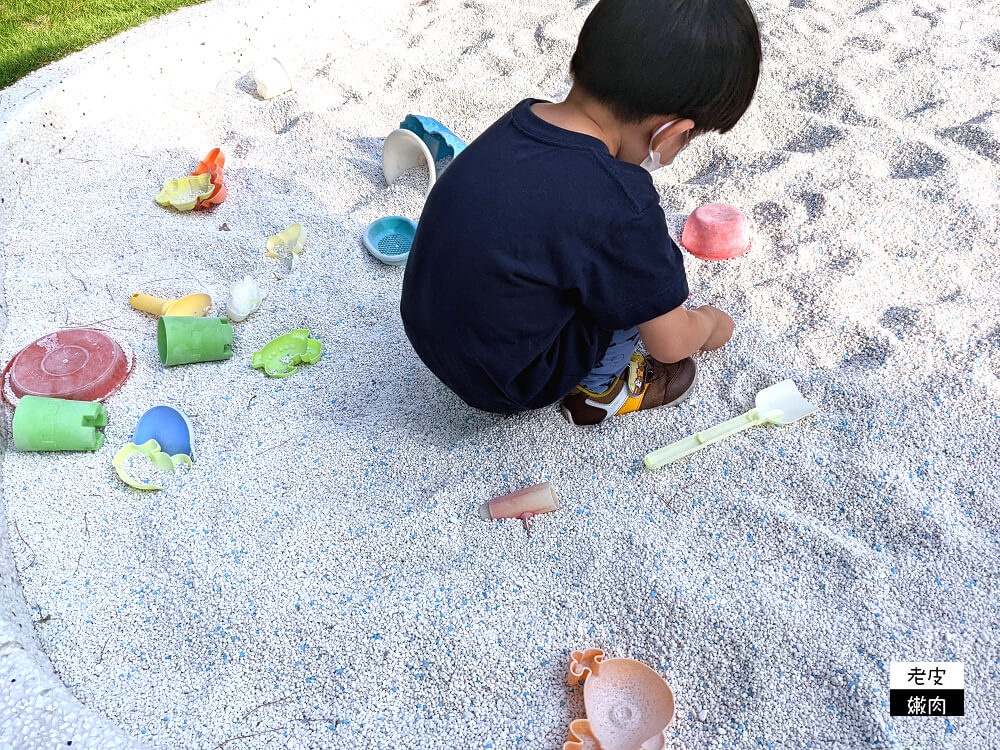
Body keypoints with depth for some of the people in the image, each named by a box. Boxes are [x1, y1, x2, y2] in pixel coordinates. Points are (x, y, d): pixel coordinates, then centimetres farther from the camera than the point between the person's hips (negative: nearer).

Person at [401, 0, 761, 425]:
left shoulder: (523, 117, -6)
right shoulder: (622, 206, -28)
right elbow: (669, 344, -12)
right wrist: (710, 324, 10)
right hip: (505, 385, -7)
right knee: (654, 268, -5)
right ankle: (597, 390, 12)